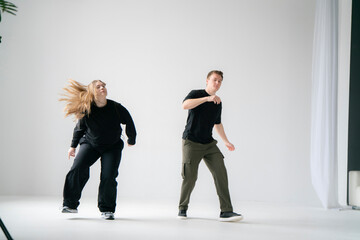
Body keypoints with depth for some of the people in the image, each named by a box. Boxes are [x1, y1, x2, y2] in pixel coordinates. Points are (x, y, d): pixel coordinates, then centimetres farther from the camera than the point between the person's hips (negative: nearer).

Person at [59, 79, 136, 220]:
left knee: (108, 177, -13)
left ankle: (107, 209, 4)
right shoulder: (86, 111, -14)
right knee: (77, 169, -16)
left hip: (112, 147, 0)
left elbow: (129, 123, 2)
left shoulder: (116, 108, -16)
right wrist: (73, 146, 12)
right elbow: (79, 128, 4)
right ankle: (70, 204, -3)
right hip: (90, 144, 1)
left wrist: (131, 139, 16)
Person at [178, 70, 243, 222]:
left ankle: (226, 211, -12)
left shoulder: (218, 103, 15)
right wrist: (207, 98, -30)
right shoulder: (196, 94, -3)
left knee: (221, 172, -10)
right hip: (191, 142, -5)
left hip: (209, 144, 5)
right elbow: (185, 105, -26)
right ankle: (182, 208, 20)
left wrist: (226, 141, 28)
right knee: (190, 177, -4)